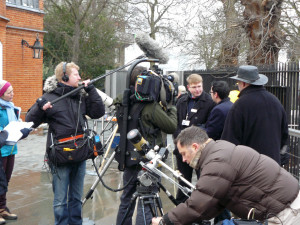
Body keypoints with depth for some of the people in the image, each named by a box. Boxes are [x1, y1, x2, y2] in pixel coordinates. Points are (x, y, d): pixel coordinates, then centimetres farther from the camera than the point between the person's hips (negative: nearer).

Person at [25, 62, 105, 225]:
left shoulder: (81, 96, 7)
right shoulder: (49, 98, -8)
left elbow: (98, 112, 4)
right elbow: (30, 122, -6)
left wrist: (91, 90, -3)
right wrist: (40, 108, -25)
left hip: (80, 155, 5)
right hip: (60, 156, -5)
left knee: (76, 197, 18)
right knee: (60, 201, 4)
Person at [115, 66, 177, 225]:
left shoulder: (124, 104, 1)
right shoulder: (150, 107, -19)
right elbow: (171, 126, -12)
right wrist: (172, 109, 6)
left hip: (129, 159, 7)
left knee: (126, 200, 20)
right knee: (146, 204, 0)